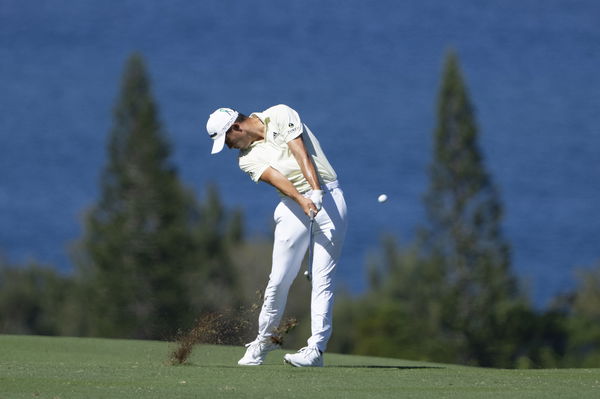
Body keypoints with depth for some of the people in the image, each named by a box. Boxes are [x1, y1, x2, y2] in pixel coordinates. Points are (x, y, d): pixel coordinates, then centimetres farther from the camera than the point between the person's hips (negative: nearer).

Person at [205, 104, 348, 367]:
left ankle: (316, 348, -13)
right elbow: (276, 178, -13)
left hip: (327, 196, -3)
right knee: (279, 279, -1)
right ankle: (265, 338, 18)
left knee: (322, 279, -9)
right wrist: (302, 200, -31)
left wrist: (316, 191, -27)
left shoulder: (280, 116, -1)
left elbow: (301, 152, -13)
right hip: (294, 204, 3)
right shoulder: (247, 159, 6)